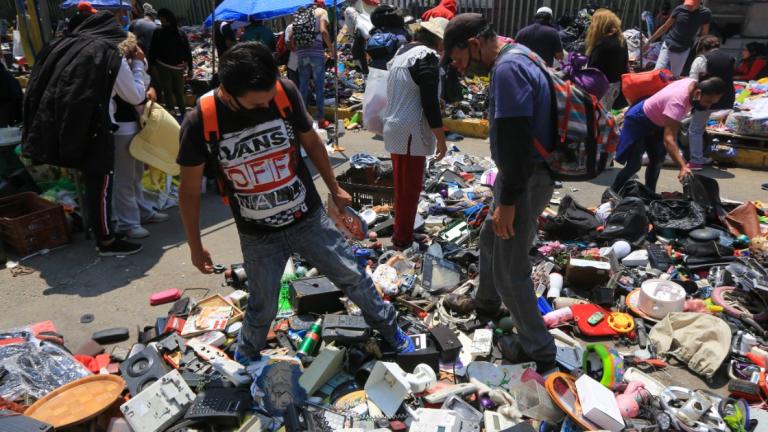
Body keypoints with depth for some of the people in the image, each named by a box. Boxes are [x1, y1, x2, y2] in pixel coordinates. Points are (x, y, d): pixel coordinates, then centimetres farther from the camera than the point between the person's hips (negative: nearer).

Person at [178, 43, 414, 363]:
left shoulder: (284, 92, -17)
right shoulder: (200, 122, -20)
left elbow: (310, 141, 2)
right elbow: (189, 191, -5)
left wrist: (334, 189, 13)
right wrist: (196, 247, 2)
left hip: (309, 219, 1)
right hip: (258, 237, -1)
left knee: (355, 279, 12)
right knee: (262, 308, 15)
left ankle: (392, 332, 37)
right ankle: (245, 359, 47)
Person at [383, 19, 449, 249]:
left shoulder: (403, 52, 14)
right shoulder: (427, 57, -15)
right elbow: (430, 103, -19)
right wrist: (441, 139, -12)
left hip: (396, 128, 10)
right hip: (410, 133, -10)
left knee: (402, 185, 20)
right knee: (410, 188, 1)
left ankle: (400, 230, 34)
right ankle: (402, 238, 11)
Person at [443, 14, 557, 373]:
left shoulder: (507, 68, -20)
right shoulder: (515, 58, 12)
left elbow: (516, 140, -26)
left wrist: (507, 201, -23)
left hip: (525, 181, -11)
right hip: (525, 175, 11)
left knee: (510, 271, -2)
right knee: (490, 240, 26)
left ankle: (539, 352, 13)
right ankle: (486, 305, 48)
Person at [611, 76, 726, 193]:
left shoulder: (695, 85, -13)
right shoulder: (678, 101, -40)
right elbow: (668, 139, -47)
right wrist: (683, 166, -57)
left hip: (656, 121, 9)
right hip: (638, 120, -9)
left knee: (657, 160, 8)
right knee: (634, 165, -12)